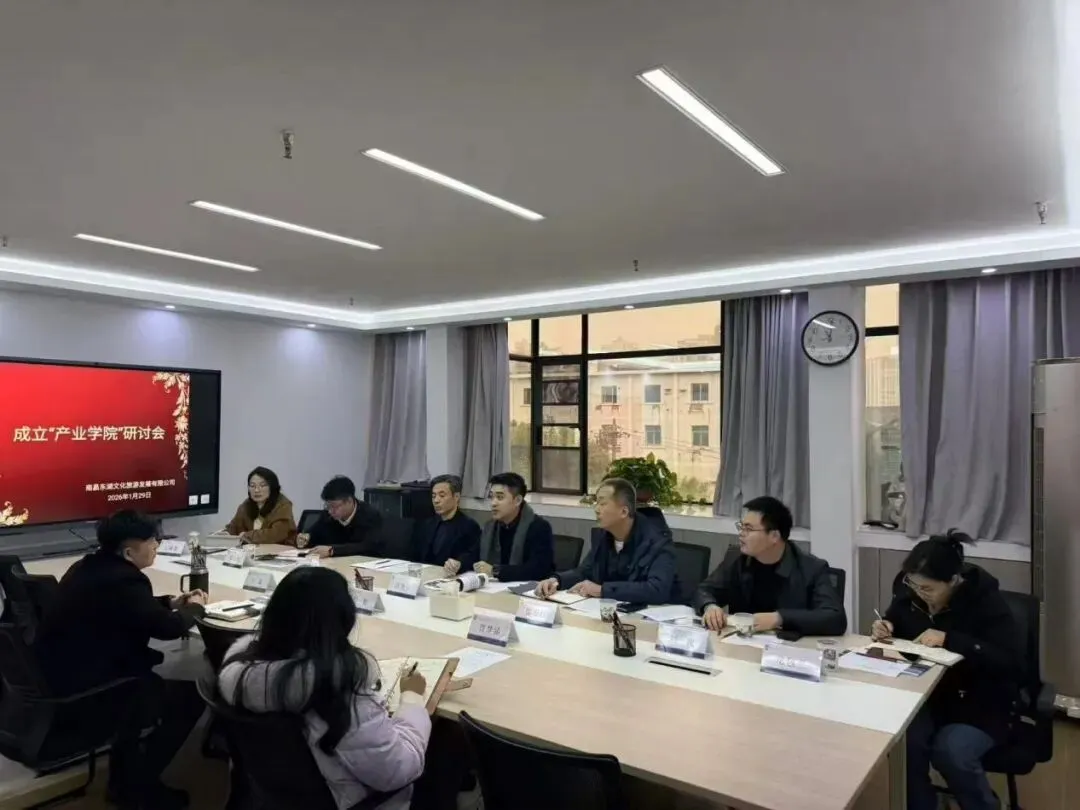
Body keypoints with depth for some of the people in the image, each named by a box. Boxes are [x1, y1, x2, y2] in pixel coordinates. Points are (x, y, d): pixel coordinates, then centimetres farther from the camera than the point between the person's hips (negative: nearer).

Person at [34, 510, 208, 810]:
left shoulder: (89, 567, 8)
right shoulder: (123, 579, -23)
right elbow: (169, 627, -18)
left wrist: (171, 602, 15)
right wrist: (194, 608, 1)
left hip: (61, 671, 10)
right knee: (190, 695, 0)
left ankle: (125, 778, 30)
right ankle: (140, 785, 16)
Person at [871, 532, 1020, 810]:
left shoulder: (985, 599, -16)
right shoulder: (909, 590, -3)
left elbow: (1009, 660, -23)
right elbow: (896, 624, 14)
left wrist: (949, 639, -30)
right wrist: (885, 627, -10)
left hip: (978, 705, -3)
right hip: (922, 695, 3)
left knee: (951, 751, -29)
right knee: (902, 740, -27)